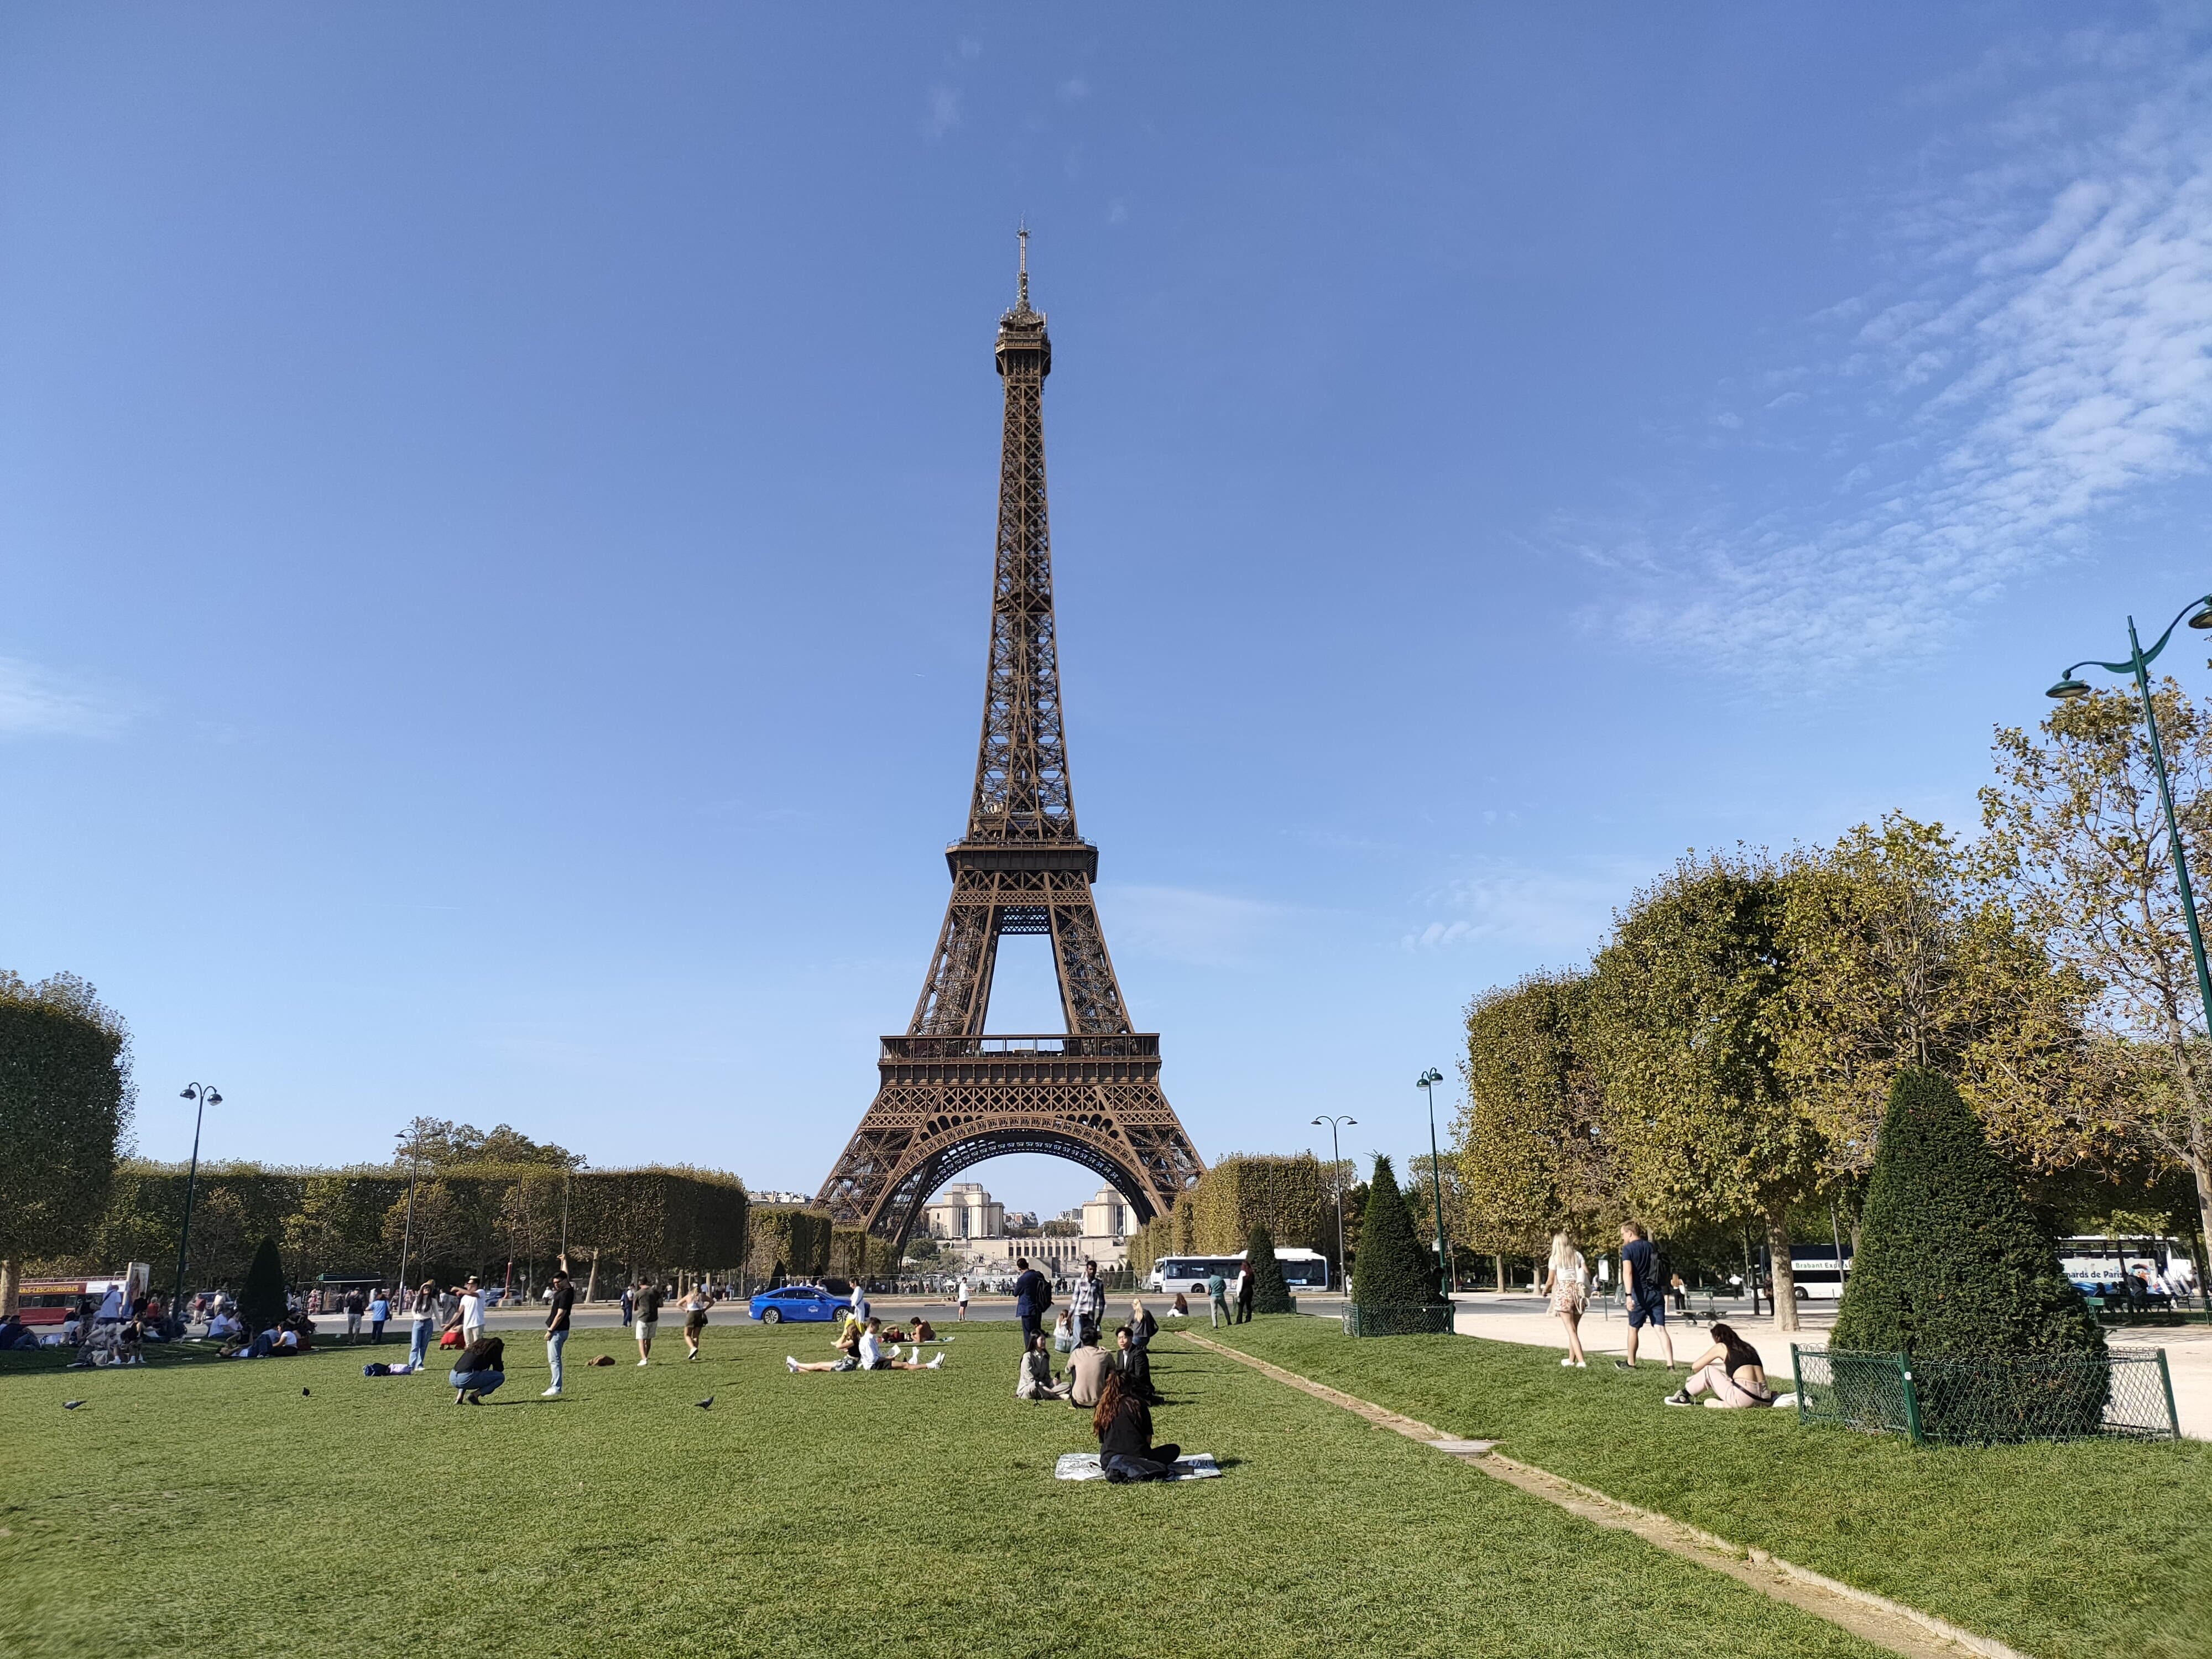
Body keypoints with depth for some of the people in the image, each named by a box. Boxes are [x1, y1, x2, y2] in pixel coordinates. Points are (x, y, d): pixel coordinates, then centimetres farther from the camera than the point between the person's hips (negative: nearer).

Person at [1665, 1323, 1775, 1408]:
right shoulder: (1747, 1347, 24)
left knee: (1708, 1371, 13)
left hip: (1745, 1397, -6)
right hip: (1763, 1400, 6)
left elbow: (1695, 1367, 15)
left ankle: (1684, 1396, 21)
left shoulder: (1721, 1347, 8)